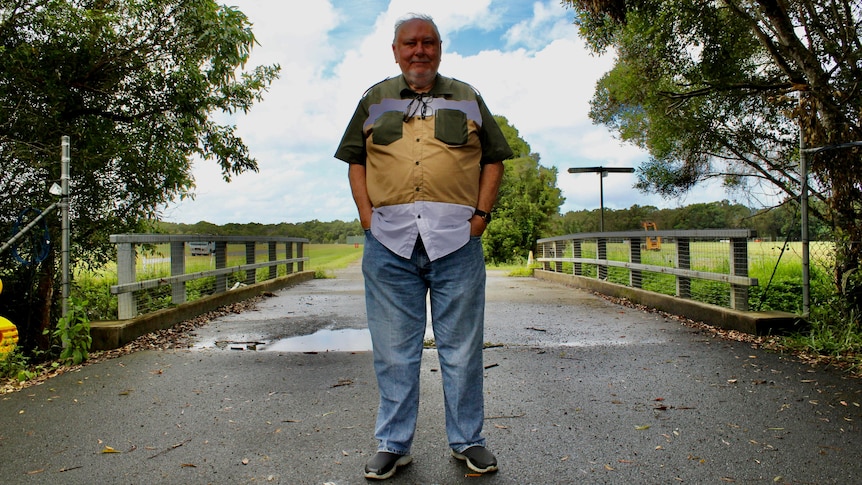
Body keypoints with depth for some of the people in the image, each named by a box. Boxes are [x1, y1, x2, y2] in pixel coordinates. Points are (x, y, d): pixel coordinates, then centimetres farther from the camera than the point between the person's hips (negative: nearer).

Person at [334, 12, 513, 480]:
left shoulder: (467, 98, 15)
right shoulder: (374, 100, 16)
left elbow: (493, 158, 13)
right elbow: (355, 160, 14)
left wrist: (482, 213, 0)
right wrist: (367, 214, 0)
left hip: (456, 238, 0)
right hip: (389, 240, 1)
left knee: (462, 347, 6)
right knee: (393, 350, 7)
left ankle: (467, 440, 23)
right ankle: (392, 444, 22)